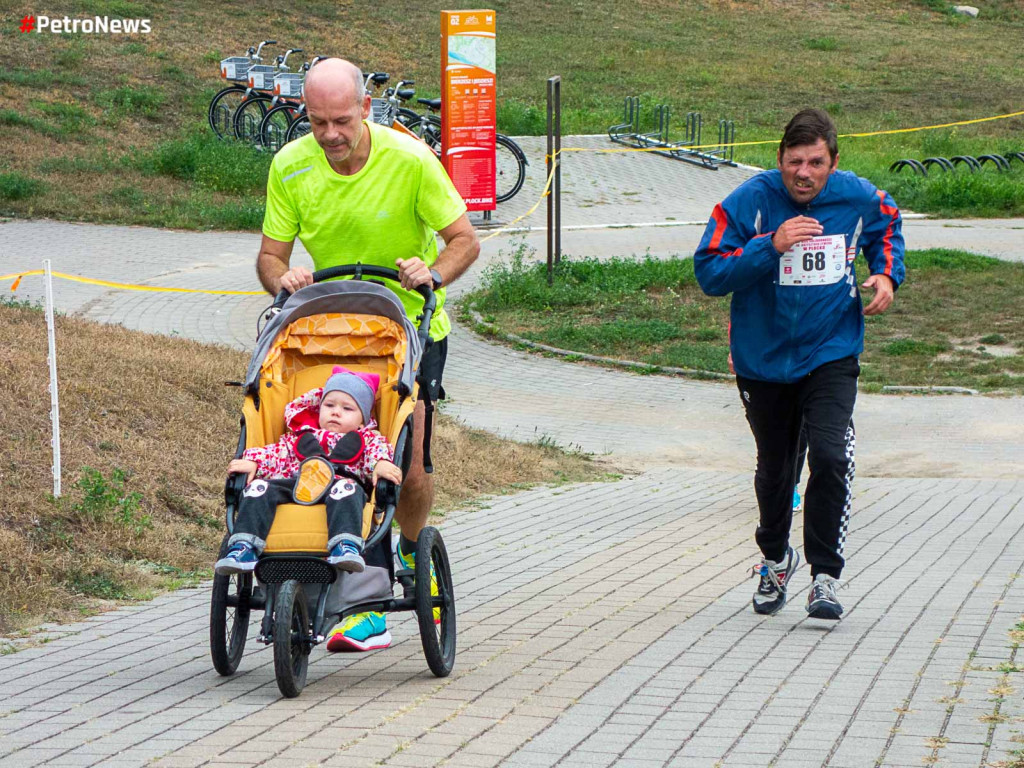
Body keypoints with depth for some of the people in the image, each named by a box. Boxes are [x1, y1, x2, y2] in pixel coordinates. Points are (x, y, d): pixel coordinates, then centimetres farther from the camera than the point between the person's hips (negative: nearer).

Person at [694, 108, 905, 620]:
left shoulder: (859, 199, -7)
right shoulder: (748, 202, -15)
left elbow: (888, 228, 18)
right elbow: (709, 272, -18)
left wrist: (886, 273, -1)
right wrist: (769, 247, -29)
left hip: (831, 356, 0)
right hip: (764, 361, 0)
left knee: (830, 458, -20)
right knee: (773, 470, 14)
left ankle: (825, 576, -8)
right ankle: (776, 559, 42)